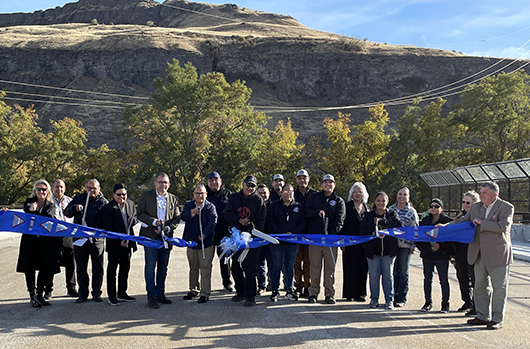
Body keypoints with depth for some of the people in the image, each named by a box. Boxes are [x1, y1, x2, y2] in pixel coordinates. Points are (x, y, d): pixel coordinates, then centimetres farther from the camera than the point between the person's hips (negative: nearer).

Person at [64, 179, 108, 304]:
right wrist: (75, 208, -10)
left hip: (96, 239, -2)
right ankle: (83, 293, 16)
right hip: (79, 239, 3)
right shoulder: (78, 198, 11)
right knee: (81, 268, 7)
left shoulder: (103, 202, -1)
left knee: (97, 268, 5)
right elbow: (66, 213, 11)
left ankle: (96, 293, 17)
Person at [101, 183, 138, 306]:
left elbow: (136, 218, 16)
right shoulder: (107, 208, -14)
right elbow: (108, 228, -17)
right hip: (114, 244, -6)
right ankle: (112, 296, 13)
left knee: (125, 269, 14)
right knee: (112, 270, 4)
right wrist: (119, 241, -23)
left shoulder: (130, 204, 4)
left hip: (128, 243, 6)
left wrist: (133, 220, -9)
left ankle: (122, 293, 27)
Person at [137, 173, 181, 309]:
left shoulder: (173, 199, 12)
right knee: (150, 267, -4)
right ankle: (151, 297, 0)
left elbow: (177, 218, 8)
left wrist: (168, 228, -9)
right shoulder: (146, 195, 4)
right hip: (150, 236, -3)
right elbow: (140, 214, -2)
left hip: (166, 237, 3)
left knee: (163, 267, 10)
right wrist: (154, 221, -15)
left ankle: (160, 294, 21)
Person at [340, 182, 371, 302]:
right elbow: (342, 224, -3)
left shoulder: (368, 208, 13)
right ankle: (349, 293, 7)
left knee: (363, 269, 5)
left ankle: (360, 293, 14)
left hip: (364, 244, 4)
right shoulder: (347, 206, 1)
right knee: (350, 268, -1)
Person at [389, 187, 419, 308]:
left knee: (403, 272, 3)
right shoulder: (390, 209, 8)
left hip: (405, 245, -2)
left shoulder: (412, 212, 2)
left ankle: (401, 299, 8)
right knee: (393, 272, 4)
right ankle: (393, 296, 12)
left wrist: (412, 246, -6)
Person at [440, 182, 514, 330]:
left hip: (498, 255, -6)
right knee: (480, 286, 13)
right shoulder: (476, 207, 8)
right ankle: (483, 316, 24)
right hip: (480, 255, 6)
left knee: (499, 287, 2)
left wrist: (482, 222, -16)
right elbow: (462, 221, 18)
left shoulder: (506, 207, -9)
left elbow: (503, 226, -22)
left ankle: (498, 319, 11)